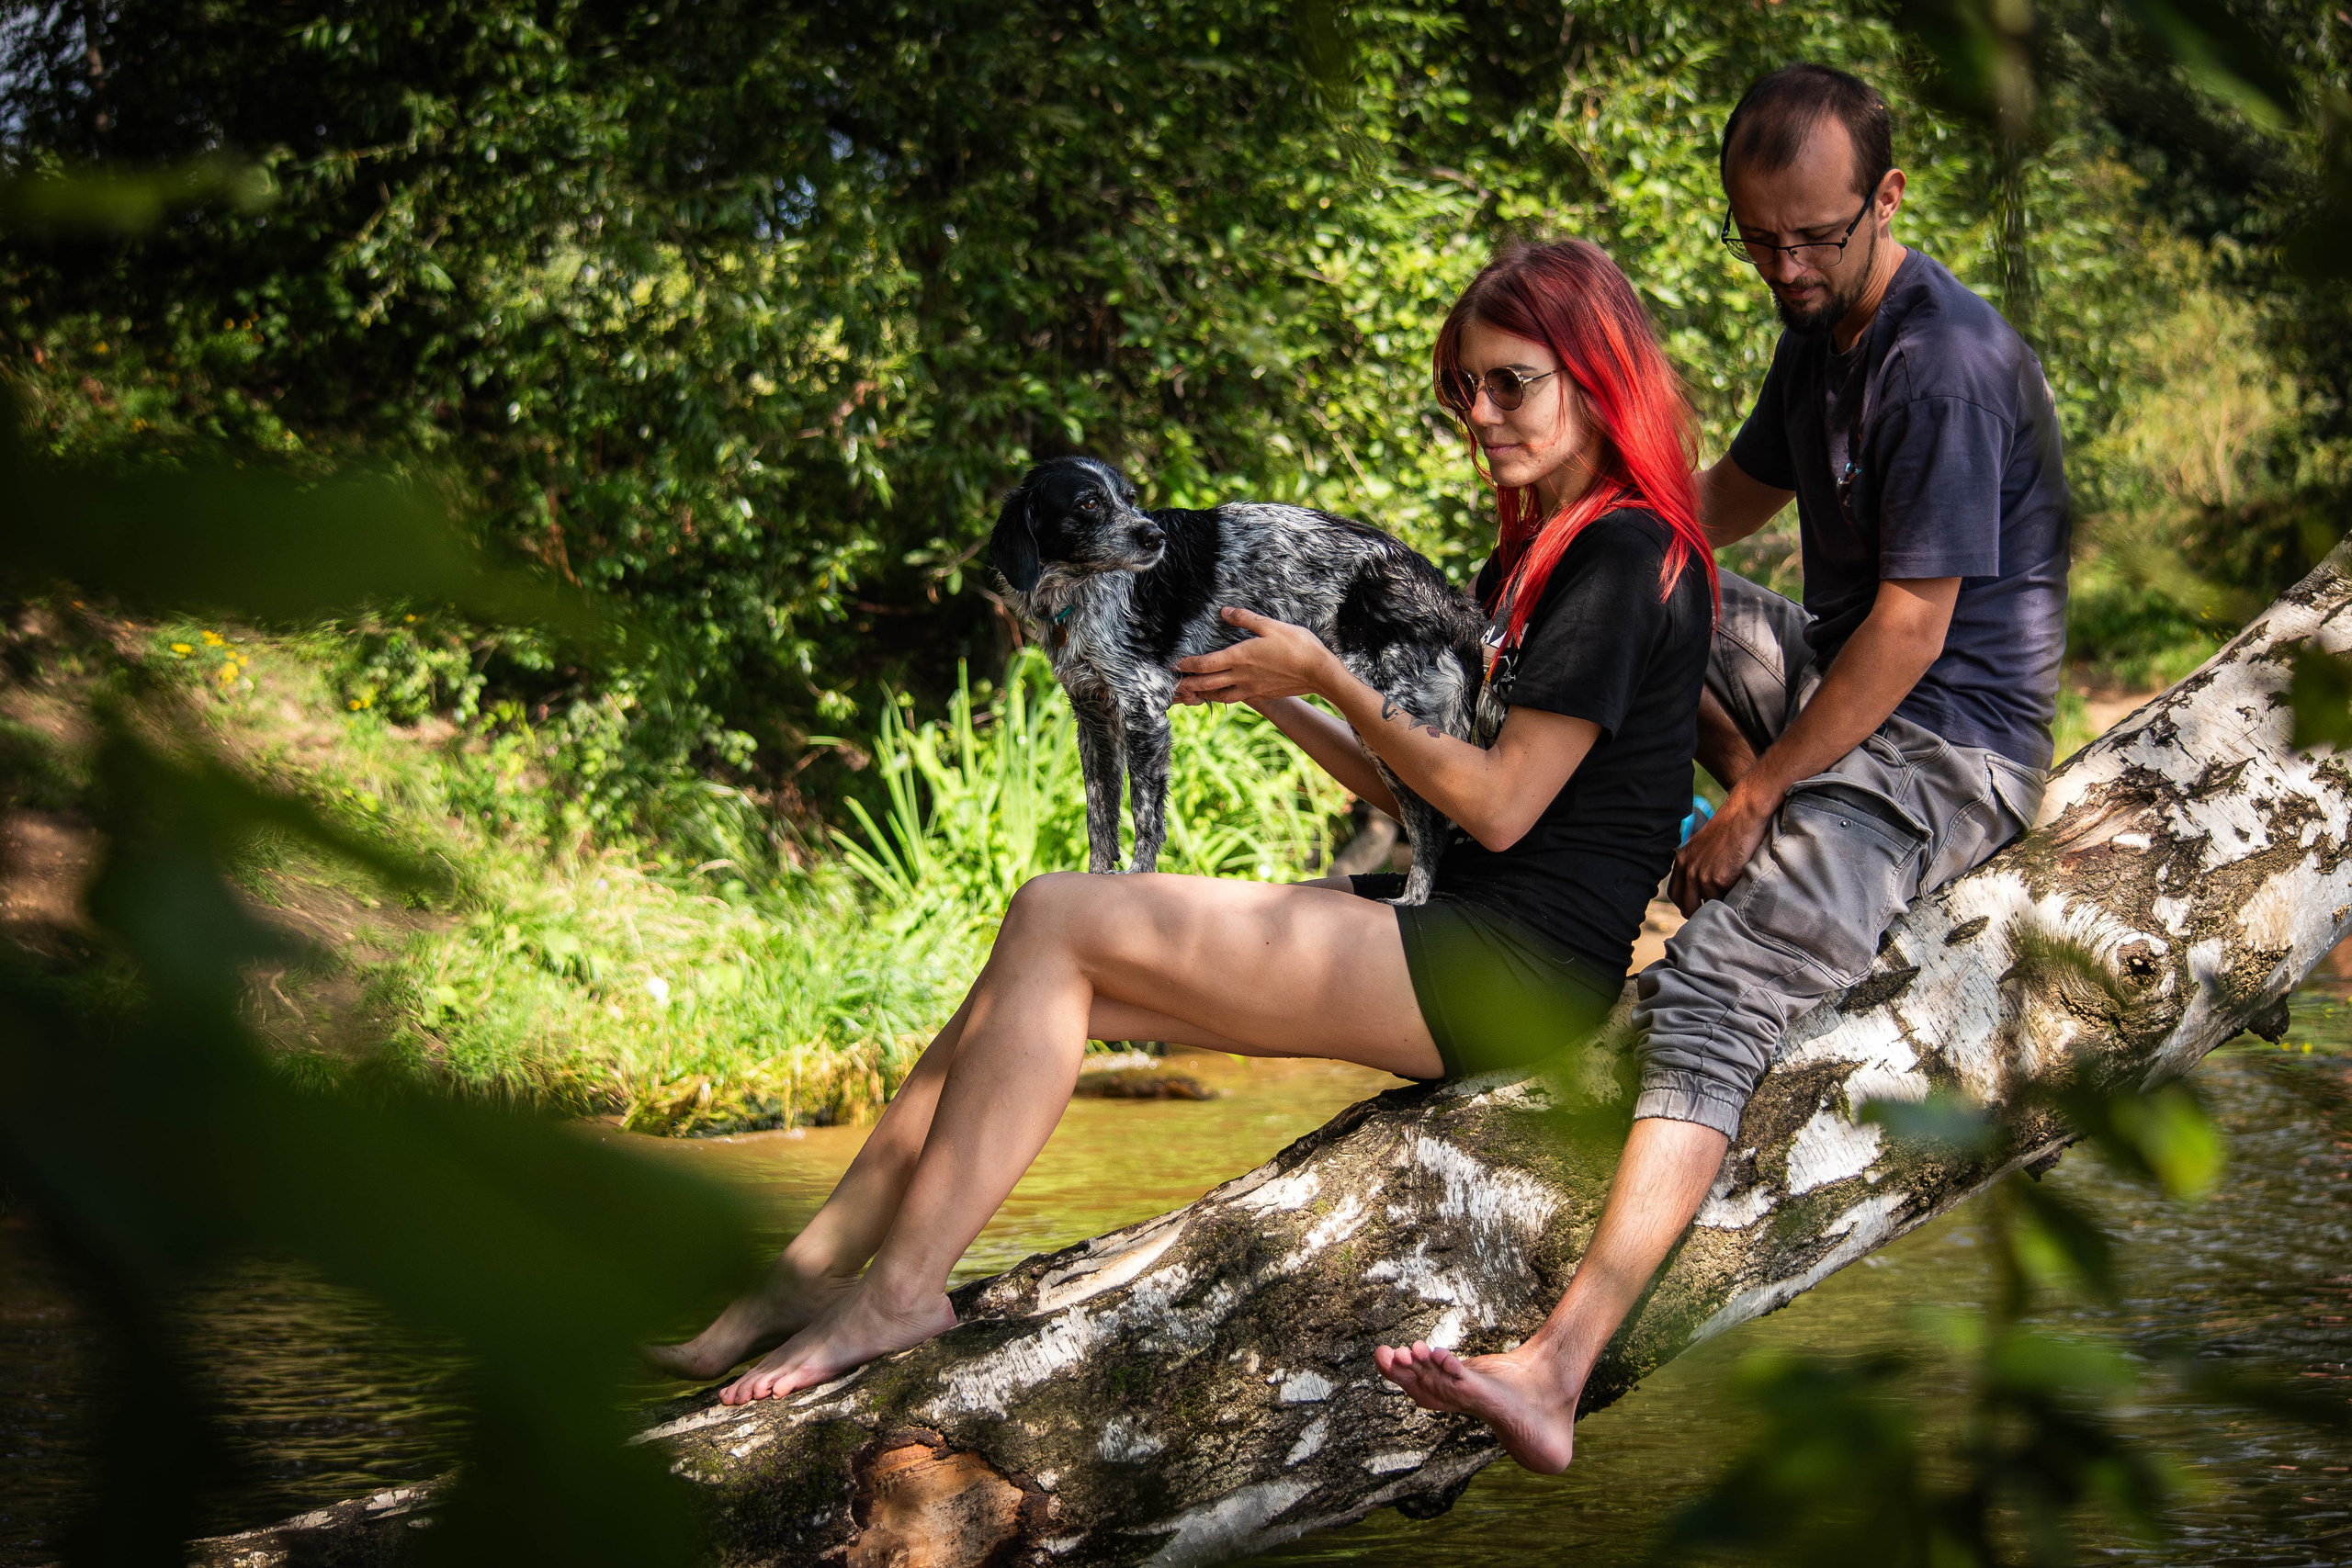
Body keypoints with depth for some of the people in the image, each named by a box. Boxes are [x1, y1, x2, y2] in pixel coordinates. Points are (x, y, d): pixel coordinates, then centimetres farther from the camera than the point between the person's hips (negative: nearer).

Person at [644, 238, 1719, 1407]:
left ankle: (901, 1288, -14)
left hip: (1520, 965, -9)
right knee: (1048, 978, -3)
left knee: (1056, 921, -15)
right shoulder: (1532, 559, 21)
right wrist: (1272, 697, 11)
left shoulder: (1624, 556, -9)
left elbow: (1499, 806, -15)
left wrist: (1328, 678, -7)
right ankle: (805, 1273, -5)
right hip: (1455, 932, 9)